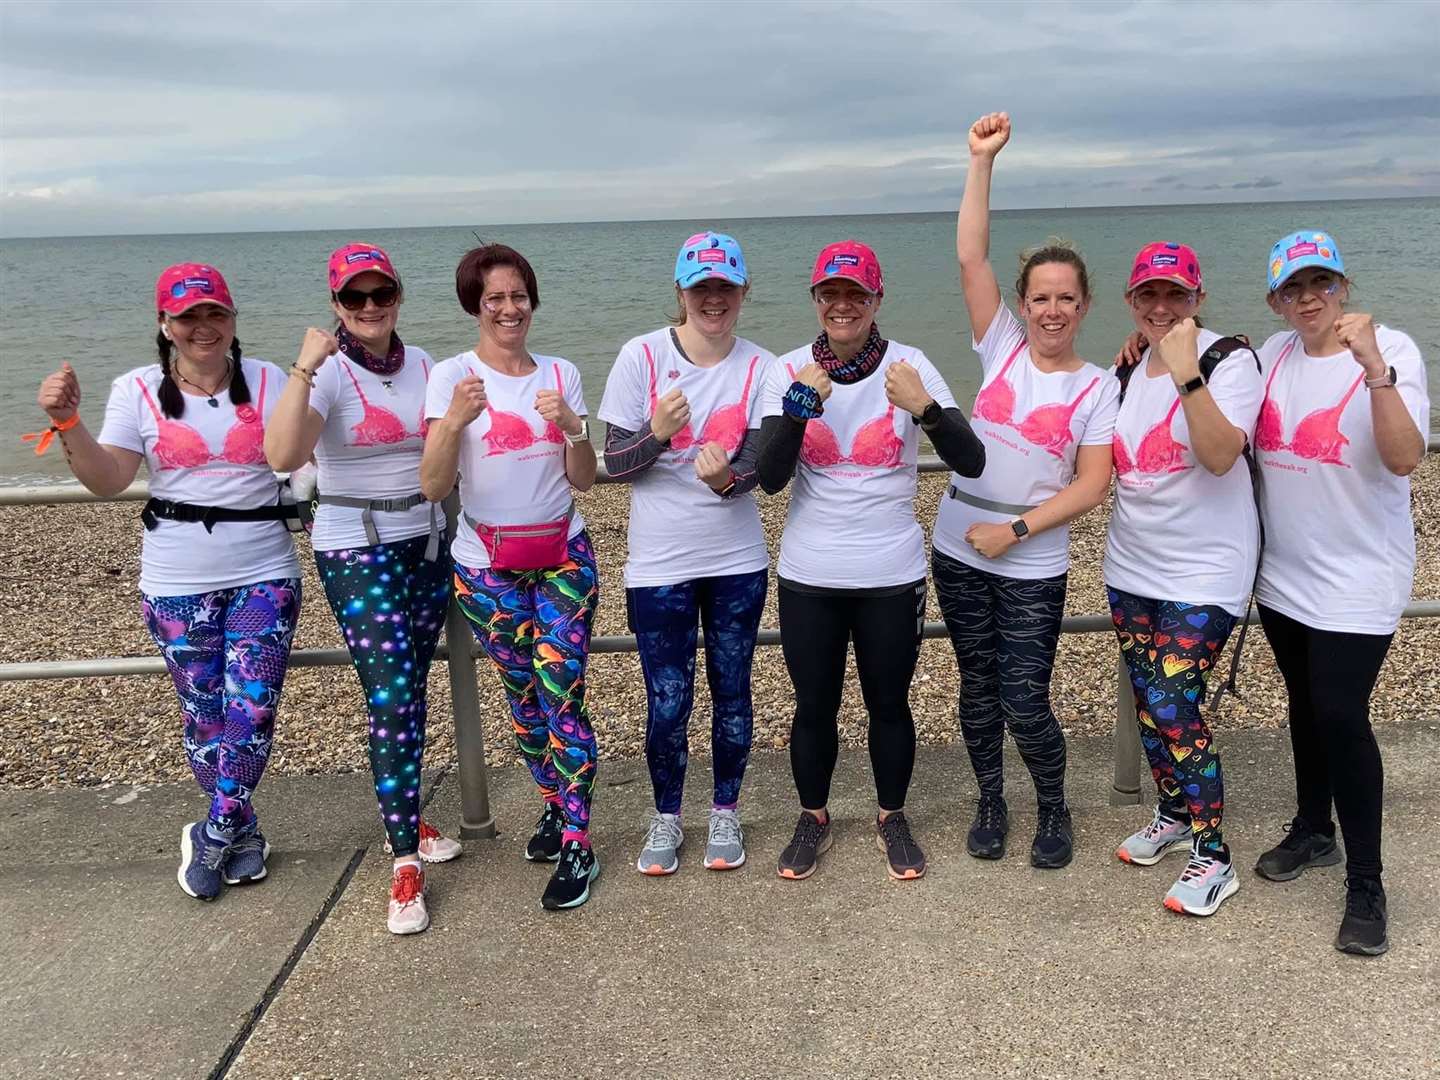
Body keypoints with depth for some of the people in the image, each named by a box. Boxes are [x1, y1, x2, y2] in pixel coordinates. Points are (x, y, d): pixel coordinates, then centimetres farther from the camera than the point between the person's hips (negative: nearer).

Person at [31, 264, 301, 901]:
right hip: (177, 585, 1)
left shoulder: (266, 381, 2)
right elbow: (106, 480, -2)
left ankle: (213, 836, 12)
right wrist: (68, 423, -17)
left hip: (264, 575, 0)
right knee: (204, 714, 8)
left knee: (252, 709, -7)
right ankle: (242, 831, 28)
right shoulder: (138, 391, 2)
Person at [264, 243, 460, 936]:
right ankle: (406, 866, -3)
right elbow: (281, 455, -29)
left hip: (426, 543, 5)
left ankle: (403, 817, 32)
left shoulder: (423, 364, 7)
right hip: (356, 552, -5)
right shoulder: (328, 372, -11)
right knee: (391, 698, -11)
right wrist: (306, 366, -31)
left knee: (408, 691, 13)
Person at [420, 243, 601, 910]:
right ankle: (554, 805, 34)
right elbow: (431, 486, -13)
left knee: (563, 697, -5)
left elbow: (583, 480, 2)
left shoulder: (560, 374, 4)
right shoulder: (452, 375, -4)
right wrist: (455, 420, -29)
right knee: (523, 698, 11)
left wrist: (572, 426, -16)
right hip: (488, 564, -1)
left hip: (563, 556, 1)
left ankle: (576, 846, 4)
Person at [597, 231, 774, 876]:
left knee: (732, 691, 12)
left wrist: (725, 476, -32)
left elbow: (757, 466, -9)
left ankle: (725, 813, 34)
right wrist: (657, 433, -27)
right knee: (667, 703, 4)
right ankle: (666, 817, 29)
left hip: (737, 561, 2)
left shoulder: (759, 368, -4)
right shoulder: (641, 357, -8)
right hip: (660, 563, -1)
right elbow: (615, 463, -7)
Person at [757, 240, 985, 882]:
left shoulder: (909, 366, -7)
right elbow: (770, 477, -12)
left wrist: (925, 408, -30)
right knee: (813, 706, 14)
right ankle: (813, 817, 36)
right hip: (808, 575, 1)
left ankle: (892, 817, 36)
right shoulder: (790, 371, -4)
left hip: (892, 573, -1)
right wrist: (802, 403, -23)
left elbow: (971, 463, -14)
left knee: (889, 703, 14)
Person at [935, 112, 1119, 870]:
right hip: (960, 550, 2)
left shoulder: (1097, 387, -2)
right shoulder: (1001, 346, 1)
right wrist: (982, 162, -11)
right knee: (978, 687, 13)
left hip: (1033, 565, -2)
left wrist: (1014, 530, -15)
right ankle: (990, 803, 33)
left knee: (1024, 702, 0)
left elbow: (1092, 486, -8)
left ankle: (1053, 811, 26)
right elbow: (969, 257, -7)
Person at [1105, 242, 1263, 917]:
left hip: (1203, 574, -6)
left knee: (1174, 706, -11)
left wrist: (1187, 374, -35)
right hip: (1131, 569, 7)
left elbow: (1220, 456, -25)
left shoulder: (1229, 360, -12)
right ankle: (1173, 815, 36)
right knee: (1148, 700, 14)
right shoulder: (1124, 373, 8)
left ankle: (1213, 857, 6)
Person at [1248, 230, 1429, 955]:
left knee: (1341, 716, -10)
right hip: (1284, 573, 5)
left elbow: (1404, 458, -24)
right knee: (1306, 706, 17)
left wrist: (1374, 368, -35)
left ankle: (1366, 883, 5)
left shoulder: (1391, 351, -12)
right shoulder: (1273, 355, 4)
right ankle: (1313, 830, 37)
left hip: (1357, 580, -5)